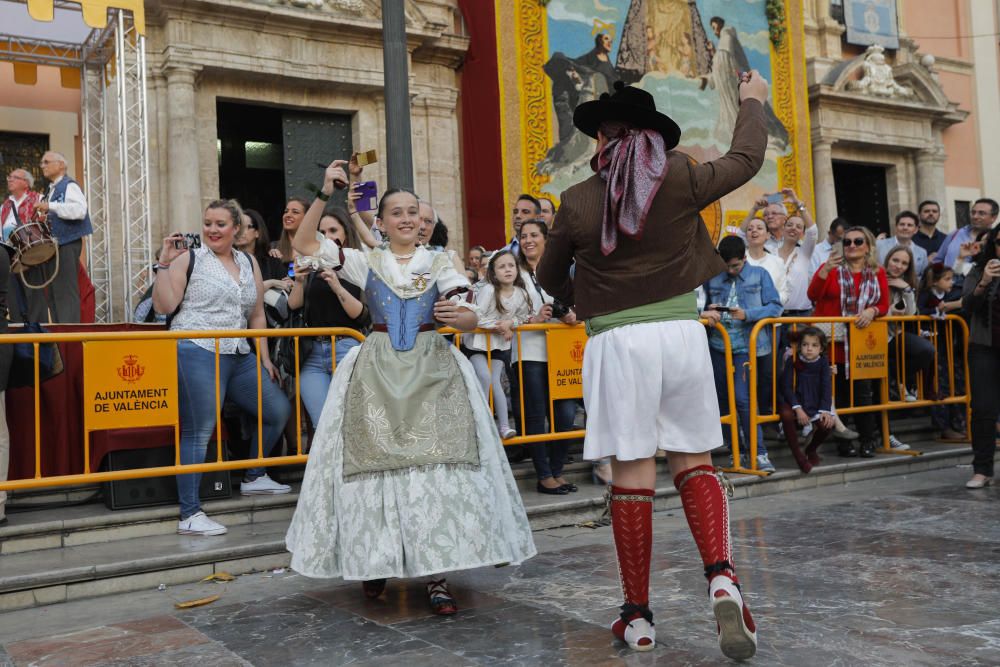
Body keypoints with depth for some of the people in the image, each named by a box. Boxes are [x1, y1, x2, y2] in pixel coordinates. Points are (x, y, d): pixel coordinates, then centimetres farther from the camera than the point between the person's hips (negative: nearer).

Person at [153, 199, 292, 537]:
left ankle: (253, 478, 27)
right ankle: (189, 515, -4)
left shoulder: (249, 263, 15)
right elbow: (164, 305, -7)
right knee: (198, 433, -9)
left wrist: (264, 357, 14)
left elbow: (257, 315, 18)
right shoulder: (189, 258, 0)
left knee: (279, 410, 9)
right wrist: (164, 263, -14)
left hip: (239, 357, 7)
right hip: (197, 354, -6)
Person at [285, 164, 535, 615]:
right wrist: (324, 194, -5)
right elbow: (304, 244, 3)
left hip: (433, 372, 0)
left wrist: (459, 316, -23)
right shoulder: (366, 262, 9)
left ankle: (437, 573, -5)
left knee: (437, 463, -10)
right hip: (377, 372, 1)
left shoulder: (439, 263, 9)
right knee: (375, 461, -2)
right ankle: (374, 561, 15)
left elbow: (469, 317, 0)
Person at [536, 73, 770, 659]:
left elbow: (550, 277, 15)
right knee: (694, 463, 12)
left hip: (617, 341, -1)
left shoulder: (578, 202, 1)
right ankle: (722, 577, -9)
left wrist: (578, 298, 38)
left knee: (633, 475, 3)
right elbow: (746, 159, 18)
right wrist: (753, 103, 36)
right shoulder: (680, 181, 1)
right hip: (682, 332, 2)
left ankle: (638, 617, 11)